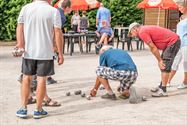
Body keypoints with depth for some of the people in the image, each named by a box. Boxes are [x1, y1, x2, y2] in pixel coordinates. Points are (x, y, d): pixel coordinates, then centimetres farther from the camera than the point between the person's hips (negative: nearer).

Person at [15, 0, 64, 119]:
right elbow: (58, 33, -7)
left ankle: (23, 109, 15)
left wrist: (20, 43, -9)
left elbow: (19, 27, -4)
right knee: (41, 79, 6)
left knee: (26, 78, 14)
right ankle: (38, 110, 14)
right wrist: (60, 54, -3)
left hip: (28, 51, 3)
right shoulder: (53, 11, -5)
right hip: (45, 52, -2)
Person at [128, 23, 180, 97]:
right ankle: (161, 86, 24)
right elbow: (152, 47, 13)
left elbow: (153, 48, -15)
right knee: (163, 65, 16)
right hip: (174, 41, 10)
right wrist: (160, 60, 8)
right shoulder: (146, 29, 17)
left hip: (173, 42, -10)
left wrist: (159, 60, -9)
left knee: (165, 66, -11)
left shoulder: (142, 32, -13)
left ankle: (163, 91, -11)